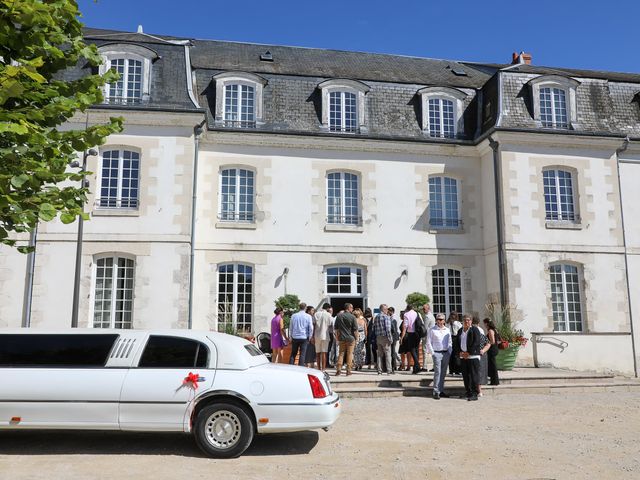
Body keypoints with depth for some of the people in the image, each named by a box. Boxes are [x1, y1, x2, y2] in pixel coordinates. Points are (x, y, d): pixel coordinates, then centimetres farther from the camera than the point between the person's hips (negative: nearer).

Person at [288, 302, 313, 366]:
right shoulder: (308, 316, -4)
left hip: (295, 337, 2)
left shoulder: (293, 316, 3)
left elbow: (291, 327, 10)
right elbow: (311, 328, -6)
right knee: (302, 354, 1)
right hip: (304, 337, -2)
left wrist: (291, 336, 19)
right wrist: (309, 337, 6)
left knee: (293, 354, 11)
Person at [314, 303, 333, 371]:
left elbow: (313, 326, 3)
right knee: (324, 352, -1)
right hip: (325, 335, -3)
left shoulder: (316, 314, 5)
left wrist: (313, 336, 7)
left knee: (318, 353, 10)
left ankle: (319, 368, 13)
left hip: (317, 336, 3)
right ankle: (323, 369, -3)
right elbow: (330, 325, 0)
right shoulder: (328, 315, -3)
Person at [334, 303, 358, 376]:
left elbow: (335, 328, 8)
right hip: (351, 338, -3)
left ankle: (338, 369, 3)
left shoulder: (339, 316, 4)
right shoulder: (352, 317, -7)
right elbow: (355, 329, -6)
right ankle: (348, 370, 4)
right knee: (349, 354, 4)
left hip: (341, 338, 3)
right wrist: (356, 338, 4)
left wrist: (337, 338, 16)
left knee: (341, 354, 9)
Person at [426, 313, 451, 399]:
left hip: (446, 353, 5)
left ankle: (441, 390, 17)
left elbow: (450, 342, 17)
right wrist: (432, 353, -7)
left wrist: (449, 352, 7)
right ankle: (436, 392, -7)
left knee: (443, 373, 8)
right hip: (437, 353, -5)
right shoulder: (432, 330, -1)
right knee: (437, 372, -10)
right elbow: (428, 343, -1)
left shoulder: (447, 330, 12)